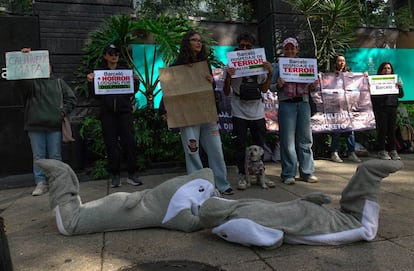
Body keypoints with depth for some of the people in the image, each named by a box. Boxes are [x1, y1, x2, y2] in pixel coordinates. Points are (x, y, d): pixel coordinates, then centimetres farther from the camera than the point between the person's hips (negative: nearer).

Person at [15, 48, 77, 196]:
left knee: (55, 156, 5)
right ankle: (41, 183, 10)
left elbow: (71, 99, 11)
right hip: (35, 126, 0)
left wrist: (63, 112, -4)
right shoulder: (31, 82, 9)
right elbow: (21, 81, -14)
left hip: (54, 125, 0)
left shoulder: (58, 82, 14)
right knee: (38, 156, 3)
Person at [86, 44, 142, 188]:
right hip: (108, 112, 0)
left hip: (124, 111, 0)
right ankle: (115, 175, 11)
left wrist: (135, 81, -8)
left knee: (129, 142, -5)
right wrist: (91, 82, -7)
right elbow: (95, 95, 8)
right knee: (111, 144, 2)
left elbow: (133, 91, 9)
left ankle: (132, 174, 4)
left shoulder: (125, 71, 11)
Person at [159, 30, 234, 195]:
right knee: (192, 151, -3)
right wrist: (163, 110, -13)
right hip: (187, 114, -4)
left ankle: (222, 184, 15)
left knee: (216, 149, 4)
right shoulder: (177, 66, 3)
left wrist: (212, 82, -4)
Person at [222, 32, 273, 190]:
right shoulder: (232, 66, -2)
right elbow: (226, 92, -4)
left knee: (259, 145, 9)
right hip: (239, 113, -2)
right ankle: (242, 175, 13)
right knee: (240, 146, 0)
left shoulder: (260, 64, 6)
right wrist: (228, 77, -21)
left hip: (258, 113, 3)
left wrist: (270, 74, -6)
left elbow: (264, 89, 9)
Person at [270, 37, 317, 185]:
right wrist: (278, 85, -18)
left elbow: (309, 86, 19)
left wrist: (313, 86, -3)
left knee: (305, 139, 5)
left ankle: (307, 172, 14)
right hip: (286, 104, -3)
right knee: (287, 140, -2)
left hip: (303, 103, 3)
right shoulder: (279, 66, 8)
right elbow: (271, 87, 2)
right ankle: (288, 174, 7)